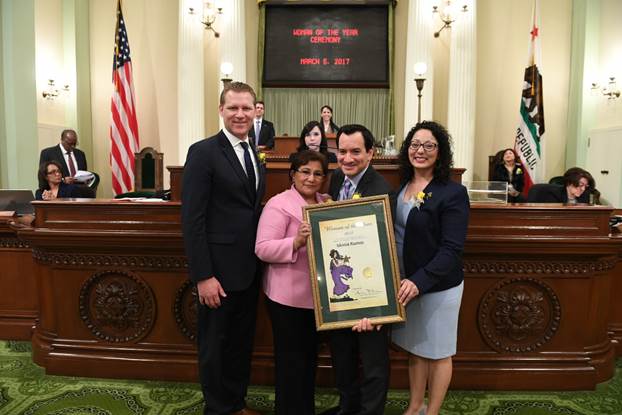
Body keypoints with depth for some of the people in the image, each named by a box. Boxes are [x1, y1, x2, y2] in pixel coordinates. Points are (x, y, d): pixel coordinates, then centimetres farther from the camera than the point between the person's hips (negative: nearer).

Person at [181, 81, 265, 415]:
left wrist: (260, 262, 9)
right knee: (214, 344, 11)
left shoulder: (254, 155, 11)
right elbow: (192, 219, -16)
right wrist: (203, 276, -19)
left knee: (242, 341, 20)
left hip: (250, 269, 7)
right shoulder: (203, 152, -12)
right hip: (219, 269, -7)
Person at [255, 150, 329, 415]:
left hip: (318, 295, 7)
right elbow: (263, 249, -20)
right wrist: (296, 242, -33)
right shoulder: (279, 204, -12)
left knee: (310, 355, 20)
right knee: (291, 359, 6)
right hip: (289, 296, -7)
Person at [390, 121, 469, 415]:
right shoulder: (400, 188, 4)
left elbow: (452, 250, -19)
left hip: (438, 286, -5)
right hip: (405, 282, 6)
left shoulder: (453, 193, -15)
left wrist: (420, 281, -29)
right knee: (415, 347, 20)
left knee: (438, 352, 13)